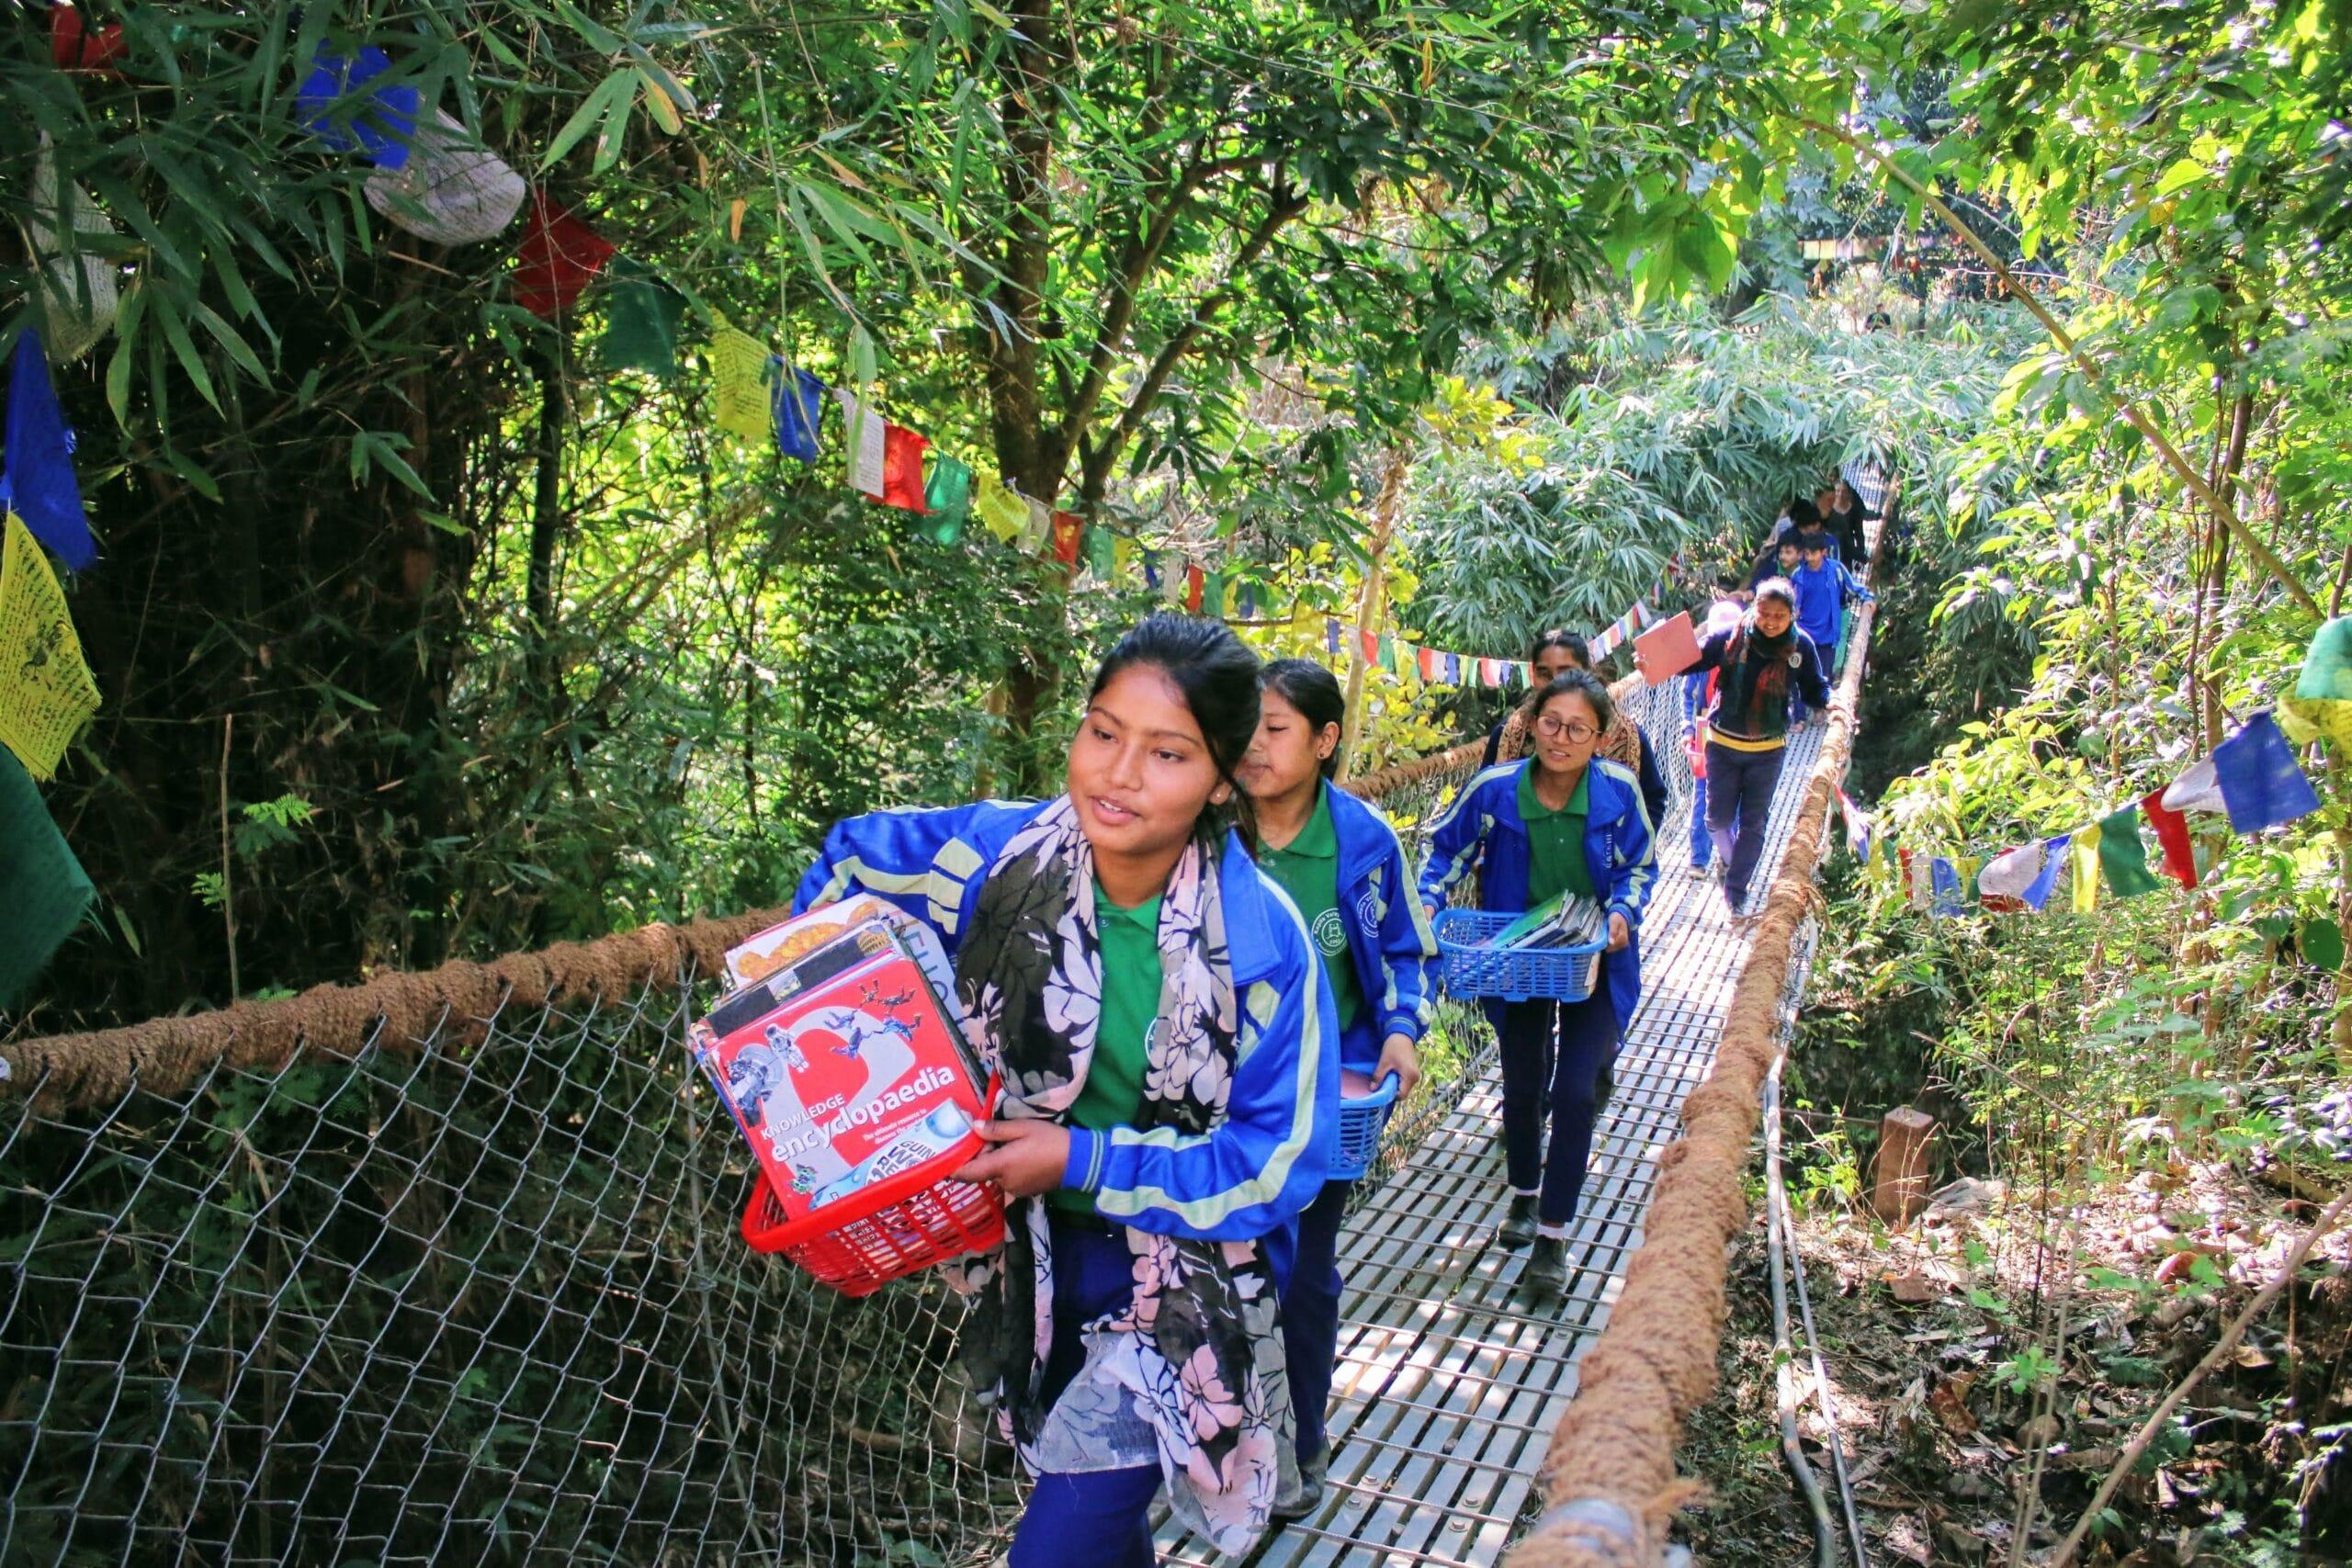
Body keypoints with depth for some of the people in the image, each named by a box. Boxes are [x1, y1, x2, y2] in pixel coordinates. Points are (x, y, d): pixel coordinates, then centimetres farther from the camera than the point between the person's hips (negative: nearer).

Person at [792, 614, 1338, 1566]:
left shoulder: (1265, 942, -23)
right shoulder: (996, 853, -16)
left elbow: (1278, 1163, -19)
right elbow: (846, 868, 4)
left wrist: (1083, 1161, -24)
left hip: (1184, 1281, -4)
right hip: (1030, 1254, 4)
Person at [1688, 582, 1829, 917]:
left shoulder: (1801, 645, -10)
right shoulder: (1731, 636, -15)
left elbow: (1814, 689, 1)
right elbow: (1694, 659, -6)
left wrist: (1830, 701, -21)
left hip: (1769, 750, 1)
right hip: (1723, 744, -1)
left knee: (1754, 823, 10)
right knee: (1719, 817, 7)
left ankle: (1736, 888, 26)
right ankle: (1728, 857, 41)